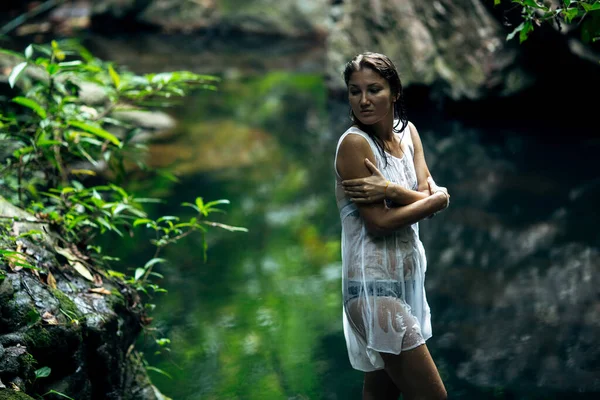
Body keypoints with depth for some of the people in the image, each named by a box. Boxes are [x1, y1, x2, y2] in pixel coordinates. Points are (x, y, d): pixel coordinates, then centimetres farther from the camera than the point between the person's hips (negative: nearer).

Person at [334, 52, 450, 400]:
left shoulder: (408, 132, 8)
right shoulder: (354, 143, -14)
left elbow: (429, 197, -4)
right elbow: (379, 222, -18)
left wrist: (389, 189, -21)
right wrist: (436, 198, -10)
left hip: (407, 276, 8)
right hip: (376, 284, -8)